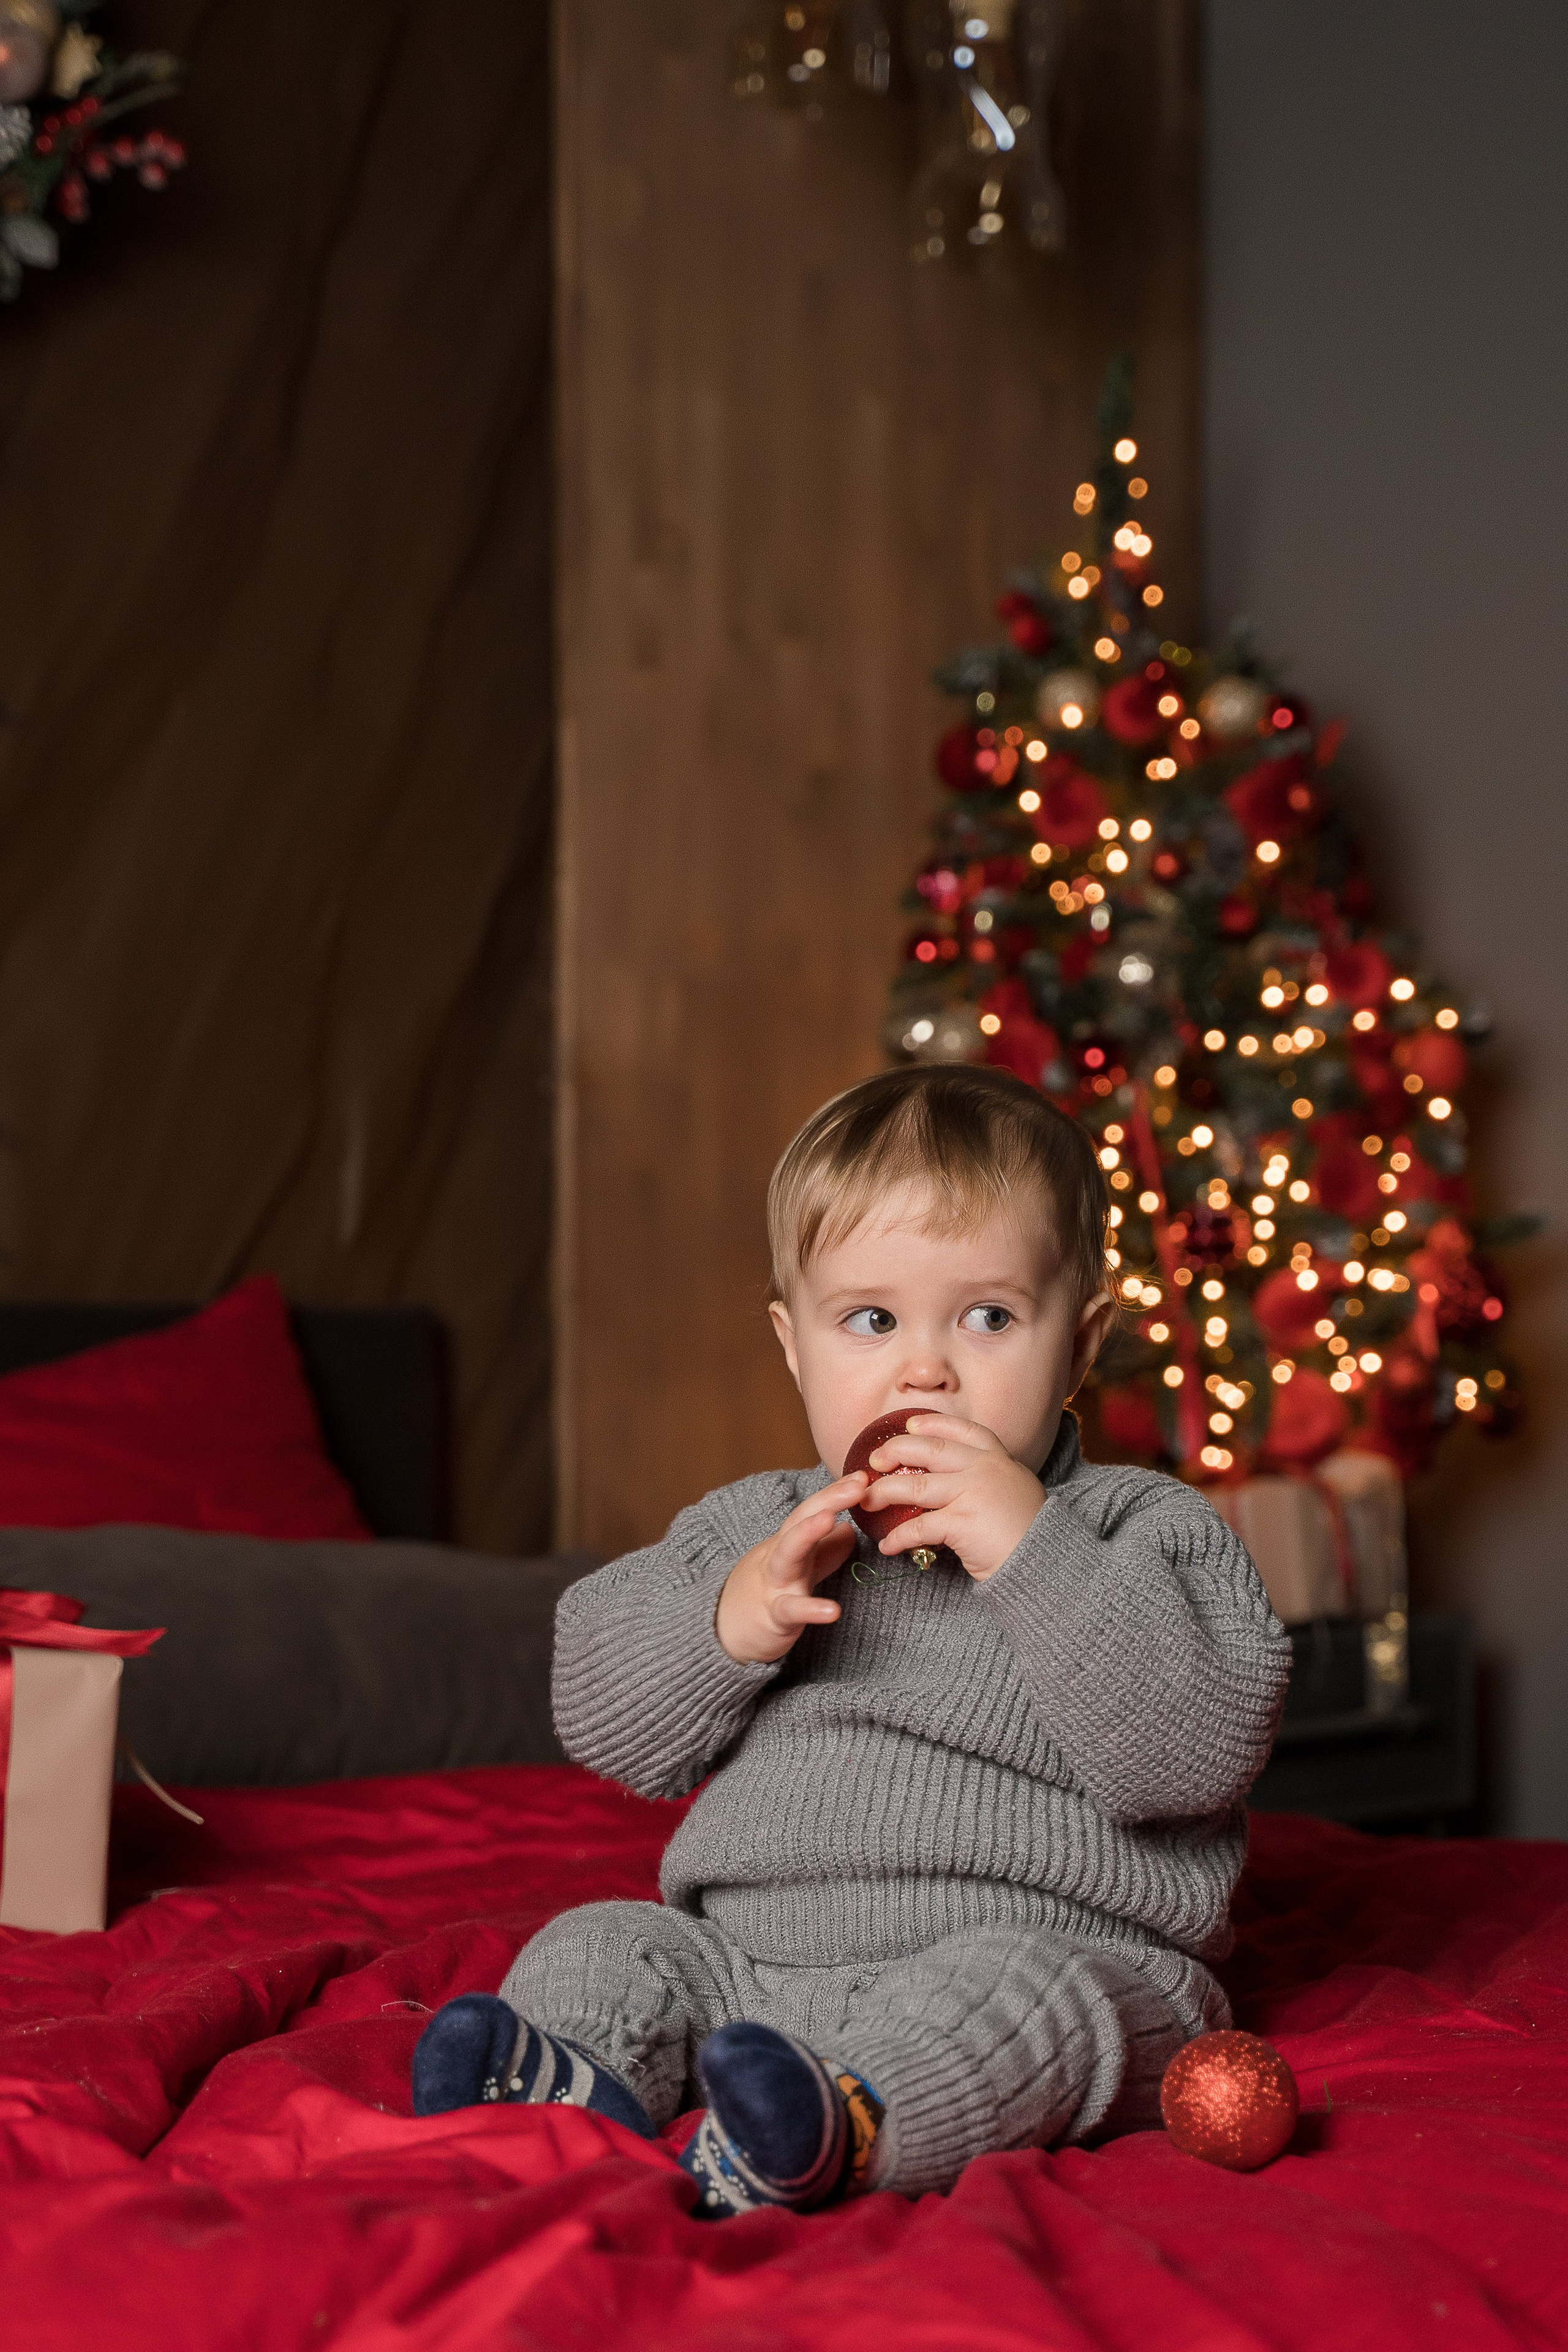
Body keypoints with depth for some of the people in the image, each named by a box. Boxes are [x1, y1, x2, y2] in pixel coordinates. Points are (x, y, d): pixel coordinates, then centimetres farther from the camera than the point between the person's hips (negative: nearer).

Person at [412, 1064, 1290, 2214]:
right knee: (594, 1946, -9)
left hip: (1046, 1952, -5)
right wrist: (733, 1620, -10)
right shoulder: (752, 1525, 16)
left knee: (1017, 1992, -34)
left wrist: (1030, 1549, -19)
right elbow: (605, 1723, 10)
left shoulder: (1143, 1528, 1)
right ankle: (579, 2079, -37)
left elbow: (1197, 1749, -14)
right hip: (750, 1960, 5)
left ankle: (835, 2127, -56)